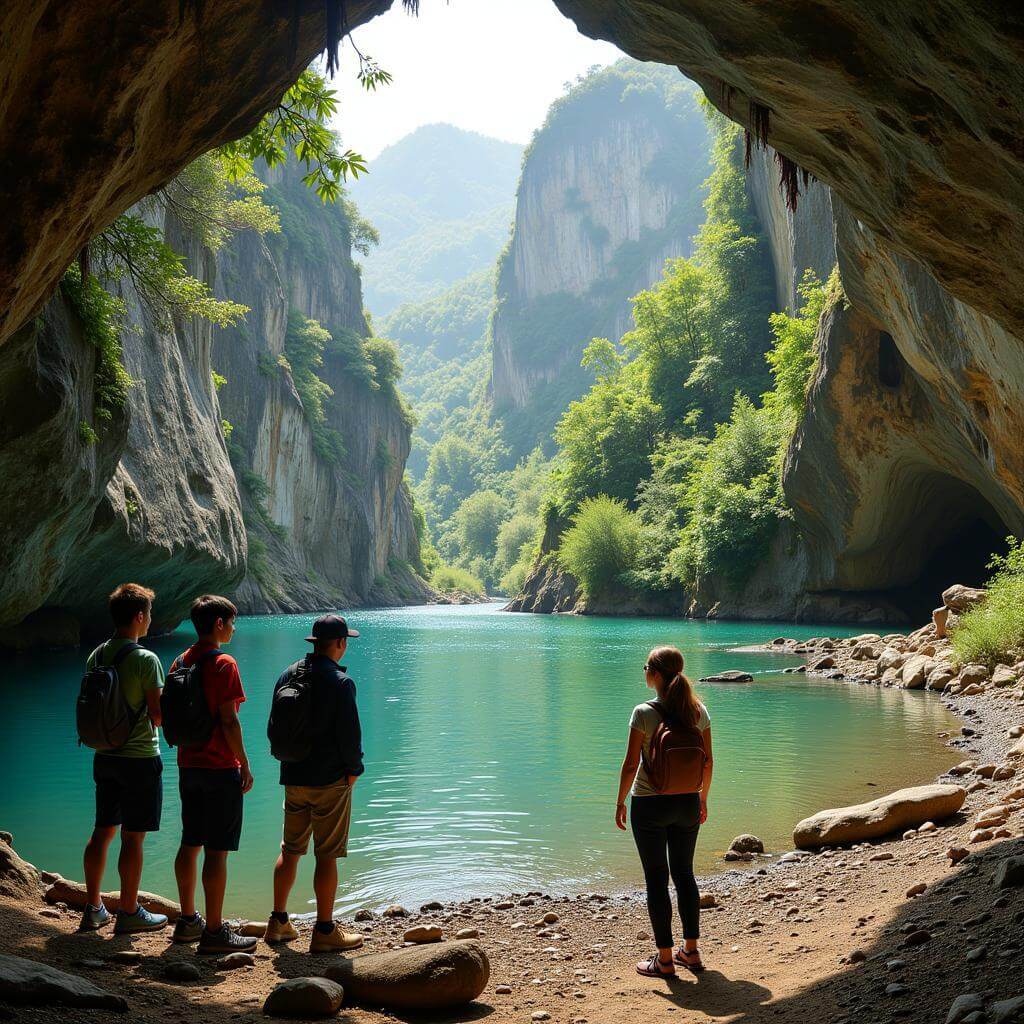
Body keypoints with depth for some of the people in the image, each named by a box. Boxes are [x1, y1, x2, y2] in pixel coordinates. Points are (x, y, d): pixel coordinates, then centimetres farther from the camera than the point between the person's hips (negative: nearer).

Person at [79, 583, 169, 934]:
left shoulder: (96, 656, 5)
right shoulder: (146, 659, -17)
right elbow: (158, 714, -17)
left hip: (104, 757, 7)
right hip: (140, 758, -7)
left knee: (102, 832, 15)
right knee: (133, 838, 1)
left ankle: (93, 909, 22)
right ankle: (129, 913, 10)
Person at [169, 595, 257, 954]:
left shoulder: (181, 662, 9)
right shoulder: (224, 664, -15)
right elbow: (229, 721, -18)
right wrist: (244, 764, -9)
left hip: (188, 767, 8)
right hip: (220, 769, -8)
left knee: (190, 845, 15)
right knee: (217, 852, -3)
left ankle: (188, 921, 25)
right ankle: (214, 932, 1)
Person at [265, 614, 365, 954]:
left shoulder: (287, 675, 6)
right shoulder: (340, 682, -15)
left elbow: (274, 727, 13)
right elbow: (349, 735, -16)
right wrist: (354, 769, -1)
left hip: (294, 778, 7)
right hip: (330, 780, -6)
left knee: (289, 851, 16)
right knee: (327, 856, 0)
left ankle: (279, 922, 23)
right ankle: (324, 931, 5)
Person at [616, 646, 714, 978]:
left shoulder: (644, 713, -16)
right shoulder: (699, 712, -2)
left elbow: (631, 764, -14)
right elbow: (707, 762, 4)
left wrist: (620, 802, -2)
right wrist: (702, 798, 18)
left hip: (649, 805, -5)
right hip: (687, 802, 5)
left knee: (656, 879, 5)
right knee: (684, 874, 18)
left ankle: (664, 959, 11)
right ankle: (691, 951, 26)